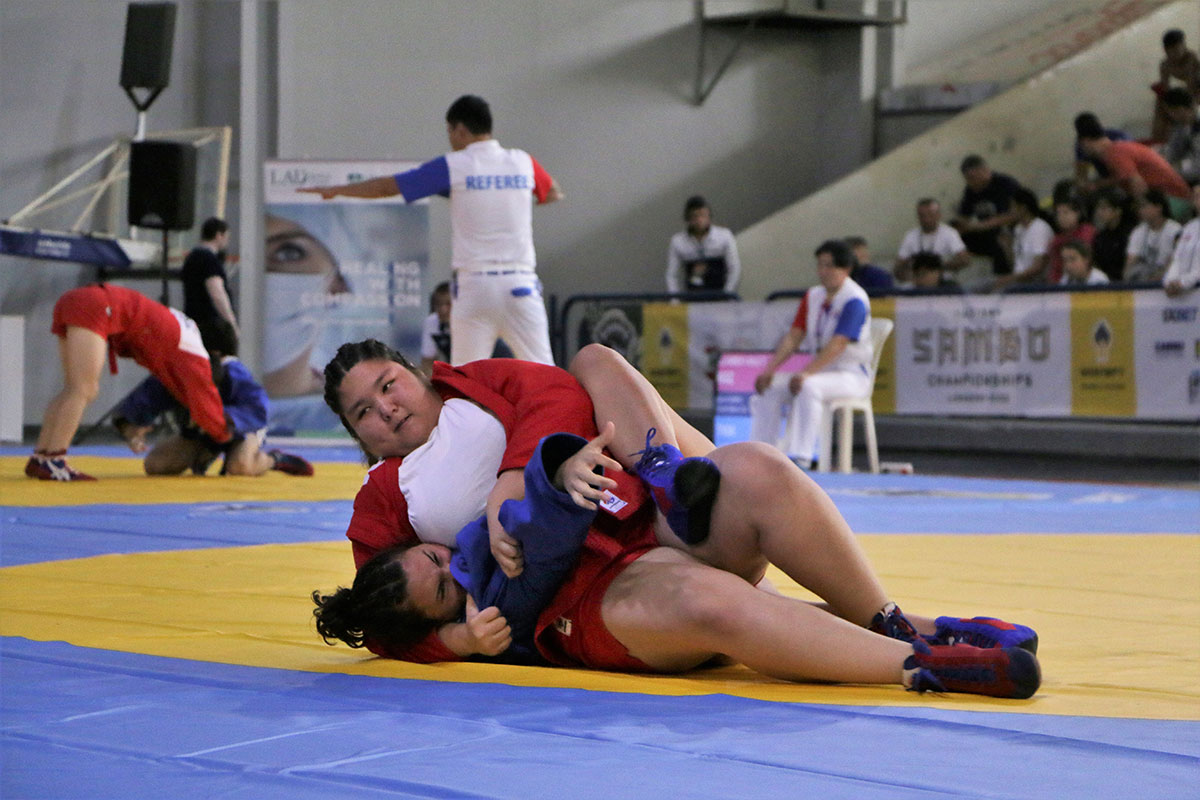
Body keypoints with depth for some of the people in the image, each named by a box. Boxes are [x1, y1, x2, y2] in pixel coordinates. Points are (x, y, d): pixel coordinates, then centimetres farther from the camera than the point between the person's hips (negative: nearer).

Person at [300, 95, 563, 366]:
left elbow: (387, 186, 7)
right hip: (521, 281, 2)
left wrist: (334, 190, 20)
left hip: (473, 282, -2)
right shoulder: (523, 162, 8)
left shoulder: (451, 167, 0)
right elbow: (553, 194, 29)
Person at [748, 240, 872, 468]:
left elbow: (837, 345, -24)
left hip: (852, 374, -8)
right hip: (820, 371, 8)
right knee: (769, 388, -9)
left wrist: (806, 374, -34)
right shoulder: (813, 296, 11)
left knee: (808, 388, -36)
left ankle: (800, 457, -39)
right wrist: (769, 370, -6)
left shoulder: (854, 301, -14)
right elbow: (793, 337, 7)